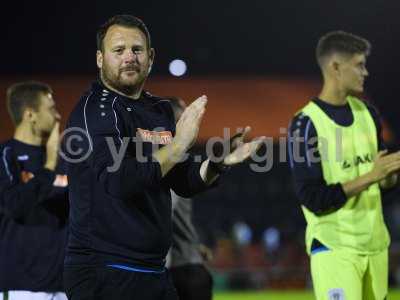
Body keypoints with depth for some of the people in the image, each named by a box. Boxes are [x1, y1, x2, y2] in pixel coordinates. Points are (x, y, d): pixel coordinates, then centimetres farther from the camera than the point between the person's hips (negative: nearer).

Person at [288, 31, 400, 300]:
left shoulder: (367, 113, 9)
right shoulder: (306, 124, -12)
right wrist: (369, 177, -20)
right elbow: (313, 199, -17)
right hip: (334, 247, -6)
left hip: (375, 243, 6)